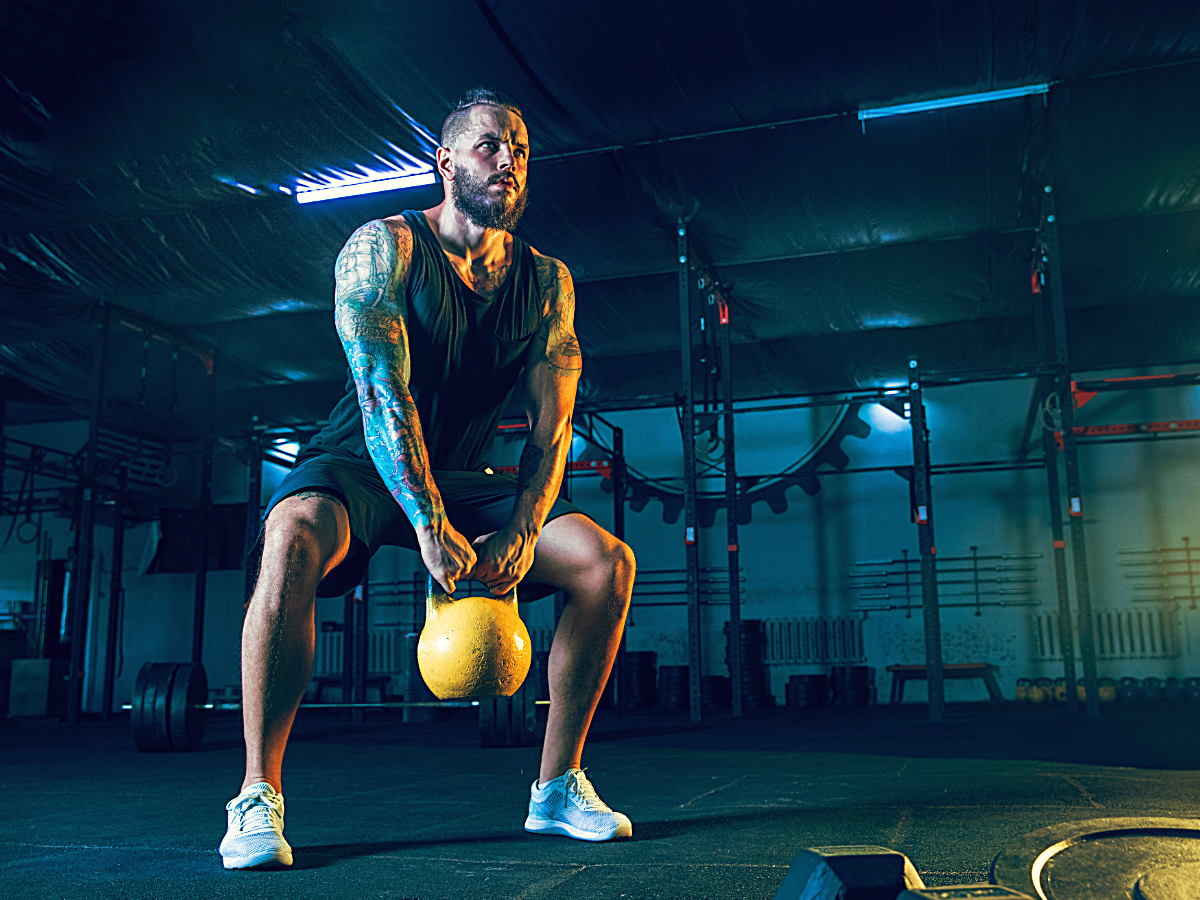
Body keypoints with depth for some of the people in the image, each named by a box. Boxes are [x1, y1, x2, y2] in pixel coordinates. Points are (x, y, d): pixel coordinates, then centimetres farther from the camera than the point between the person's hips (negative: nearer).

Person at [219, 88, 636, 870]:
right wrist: (430, 527, -34)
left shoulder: (548, 283, 1)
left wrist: (522, 534, -22)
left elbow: (552, 424, -6)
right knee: (295, 536, -38)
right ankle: (259, 794, -23)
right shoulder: (385, 247, -11)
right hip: (361, 467, -4)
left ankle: (558, 788, -1)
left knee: (608, 561, -13)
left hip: (460, 479, 4)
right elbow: (381, 392, -24)